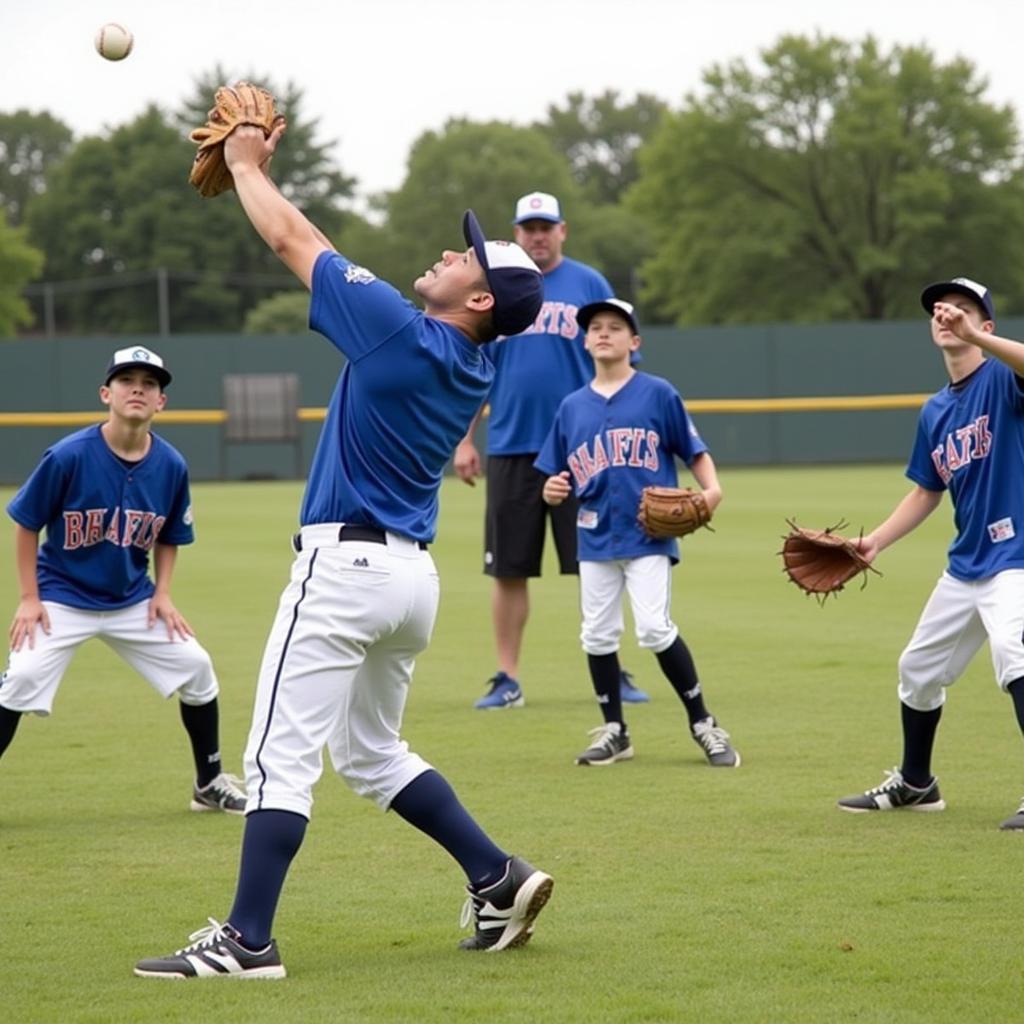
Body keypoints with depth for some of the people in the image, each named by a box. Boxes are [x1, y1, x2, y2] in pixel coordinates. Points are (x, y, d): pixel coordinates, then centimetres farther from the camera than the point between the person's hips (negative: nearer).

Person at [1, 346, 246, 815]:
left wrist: (162, 595, -3)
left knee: (195, 668, -1)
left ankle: (210, 784, 17)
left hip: (133, 600, 4)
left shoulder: (171, 466, -8)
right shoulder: (69, 457, -20)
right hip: (62, 597, -4)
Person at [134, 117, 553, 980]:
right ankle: (500, 878, 17)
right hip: (414, 576, 9)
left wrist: (248, 166, 14)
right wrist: (260, 171, 24)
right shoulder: (476, 371, 10)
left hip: (345, 564, -9)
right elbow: (327, 259, 21)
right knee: (372, 753, 23)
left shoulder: (398, 328, -14)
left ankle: (247, 940, -11)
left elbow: (293, 241, -5)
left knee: (281, 756, -8)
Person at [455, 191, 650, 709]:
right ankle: (507, 680, 10)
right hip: (510, 450, 2)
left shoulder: (589, 285, 4)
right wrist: (464, 440, 5)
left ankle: (613, 674, 7)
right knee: (509, 569, 4)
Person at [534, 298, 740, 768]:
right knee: (598, 635, 6)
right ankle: (614, 732, 20)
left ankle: (703, 724, -1)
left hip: (649, 534, -5)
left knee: (654, 629, -14)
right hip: (596, 536, 5)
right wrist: (552, 491, -8)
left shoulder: (658, 394, -2)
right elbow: (557, 478, 13)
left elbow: (695, 452, 0)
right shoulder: (572, 407, 9)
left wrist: (711, 488, -17)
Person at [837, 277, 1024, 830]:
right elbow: (926, 493, 20)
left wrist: (975, 337, -43)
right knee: (917, 668, 19)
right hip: (964, 566, 9)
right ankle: (914, 783, 39)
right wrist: (875, 541, 11)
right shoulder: (934, 411, 13)